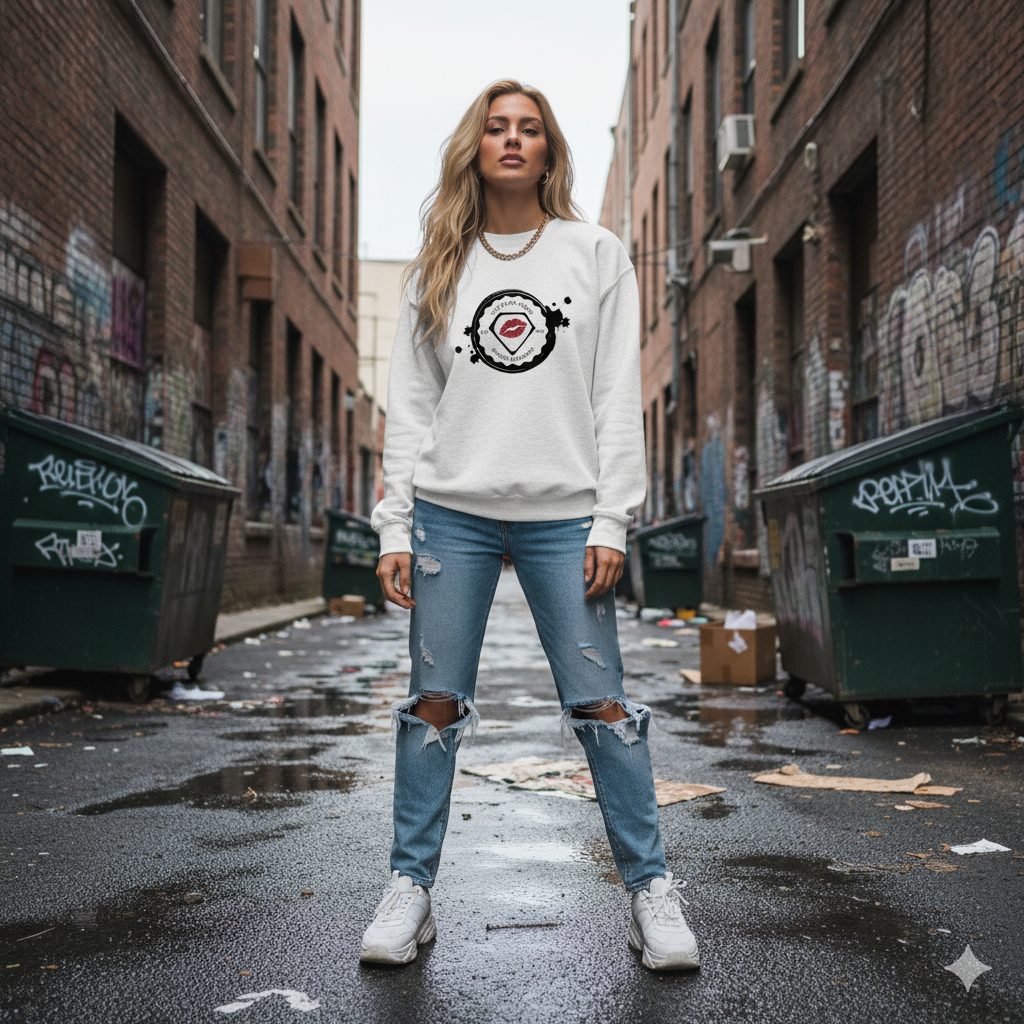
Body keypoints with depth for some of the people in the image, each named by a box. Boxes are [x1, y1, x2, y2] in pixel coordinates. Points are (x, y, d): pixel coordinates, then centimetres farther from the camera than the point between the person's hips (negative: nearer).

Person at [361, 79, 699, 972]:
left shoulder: (598, 254, 7)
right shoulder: (440, 264, 12)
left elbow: (619, 395, 2)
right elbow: (410, 401, 9)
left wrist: (612, 520, -6)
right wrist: (396, 526, 1)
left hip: (565, 515, -1)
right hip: (451, 512, 2)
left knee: (600, 705, -1)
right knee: (435, 703, 3)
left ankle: (650, 889, 10)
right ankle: (410, 888, 14)